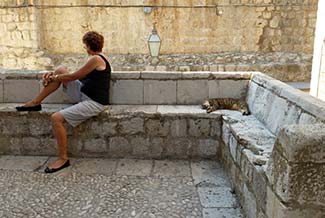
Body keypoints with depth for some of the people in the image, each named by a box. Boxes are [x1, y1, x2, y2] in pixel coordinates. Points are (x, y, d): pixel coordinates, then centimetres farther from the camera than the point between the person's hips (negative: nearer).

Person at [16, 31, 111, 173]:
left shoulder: (96, 59, -17)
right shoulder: (95, 58, 14)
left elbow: (73, 76, -13)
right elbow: (77, 75, 17)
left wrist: (53, 78, 2)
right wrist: (53, 74, 8)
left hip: (94, 102, -10)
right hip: (84, 94, 10)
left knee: (56, 118, -22)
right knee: (61, 70, 7)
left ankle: (63, 159, -10)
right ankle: (35, 102, 15)